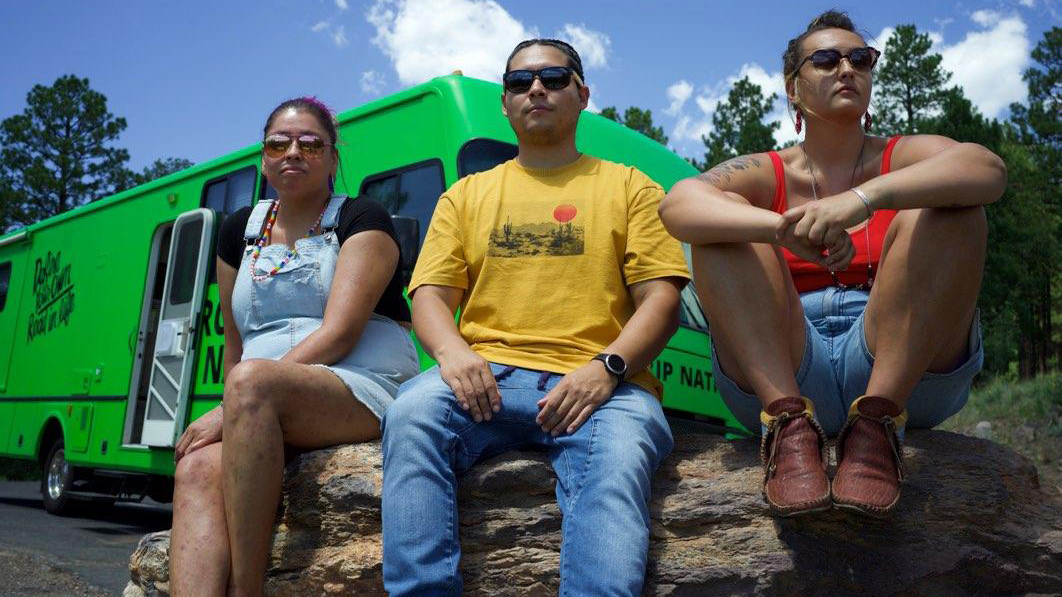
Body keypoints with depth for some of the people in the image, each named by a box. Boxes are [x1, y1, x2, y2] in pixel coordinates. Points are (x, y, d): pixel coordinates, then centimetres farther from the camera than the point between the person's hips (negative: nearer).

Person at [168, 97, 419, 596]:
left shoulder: (361, 219, 2)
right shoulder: (240, 231, 20)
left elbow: (339, 333, -11)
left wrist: (230, 409, -16)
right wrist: (233, 415, 6)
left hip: (364, 391, -5)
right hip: (263, 415, 5)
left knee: (253, 380, -34)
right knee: (198, 468, -27)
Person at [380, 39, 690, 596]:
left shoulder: (629, 186, 18)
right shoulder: (466, 194, 25)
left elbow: (661, 297, 7)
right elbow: (429, 295, 15)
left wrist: (607, 367, -13)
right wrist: (452, 350, -10)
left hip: (598, 383, -1)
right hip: (486, 375, 2)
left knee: (619, 459, -36)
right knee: (411, 413, -31)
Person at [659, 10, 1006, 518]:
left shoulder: (905, 159, 11)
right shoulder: (765, 175, 10)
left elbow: (989, 170, -14)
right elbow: (677, 205, -13)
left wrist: (864, 198, -32)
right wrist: (787, 229, -31)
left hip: (908, 370, 0)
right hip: (781, 371, 0)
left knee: (949, 208, -16)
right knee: (723, 220, -14)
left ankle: (877, 421, -27)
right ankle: (788, 422, -28)